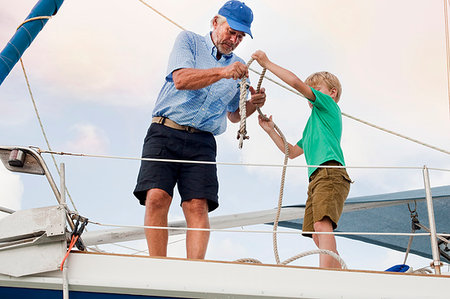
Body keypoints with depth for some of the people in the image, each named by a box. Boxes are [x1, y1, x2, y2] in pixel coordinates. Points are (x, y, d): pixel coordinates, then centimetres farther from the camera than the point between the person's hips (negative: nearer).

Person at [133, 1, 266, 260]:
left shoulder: (238, 67, 22)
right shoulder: (189, 41, 10)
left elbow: (234, 114, 30)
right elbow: (181, 79, -8)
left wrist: (252, 105, 8)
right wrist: (221, 72, -19)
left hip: (202, 142, 3)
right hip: (165, 133, -3)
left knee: (198, 205, -15)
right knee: (156, 197, -20)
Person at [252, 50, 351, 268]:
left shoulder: (328, 105, 10)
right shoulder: (312, 124, 35)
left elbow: (296, 82, -1)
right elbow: (292, 152, 38)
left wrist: (267, 63, 6)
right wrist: (271, 130, 33)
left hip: (331, 173, -10)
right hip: (316, 178, 10)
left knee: (322, 225, -27)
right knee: (317, 236, 2)